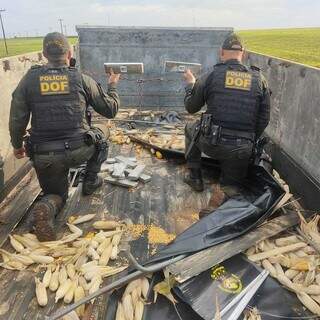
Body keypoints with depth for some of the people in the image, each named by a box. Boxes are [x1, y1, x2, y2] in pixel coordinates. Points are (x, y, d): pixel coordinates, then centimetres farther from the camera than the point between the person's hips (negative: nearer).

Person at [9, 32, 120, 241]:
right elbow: (111, 110, 4)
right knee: (99, 139, 32)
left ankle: (47, 208, -10)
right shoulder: (81, 79, -3)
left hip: (44, 156, 2)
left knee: (56, 194, 24)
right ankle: (91, 181, 29)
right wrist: (113, 85, 22)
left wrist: (17, 145, 20)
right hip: (78, 151, -1)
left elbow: (17, 120, 1)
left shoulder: (29, 79, 1)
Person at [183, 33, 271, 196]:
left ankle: (195, 178, 33)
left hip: (211, 144, -2)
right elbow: (264, 119, 5)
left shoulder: (211, 76, -4)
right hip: (242, 150, 3)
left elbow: (190, 107, 8)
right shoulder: (259, 79, 3)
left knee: (190, 128, 32)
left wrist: (190, 83, 26)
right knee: (232, 187, 30)